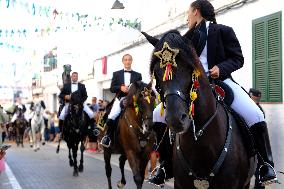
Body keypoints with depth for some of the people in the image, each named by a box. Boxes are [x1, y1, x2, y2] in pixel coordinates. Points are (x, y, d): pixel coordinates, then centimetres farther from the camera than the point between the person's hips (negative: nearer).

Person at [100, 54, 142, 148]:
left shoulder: (137, 75, 16)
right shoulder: (116, 74, 16)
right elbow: (112, 88, 8)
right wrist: (121, 87, -11)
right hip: (120, 99, 0)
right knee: (111, 118, -22)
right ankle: (108, 136, -1)